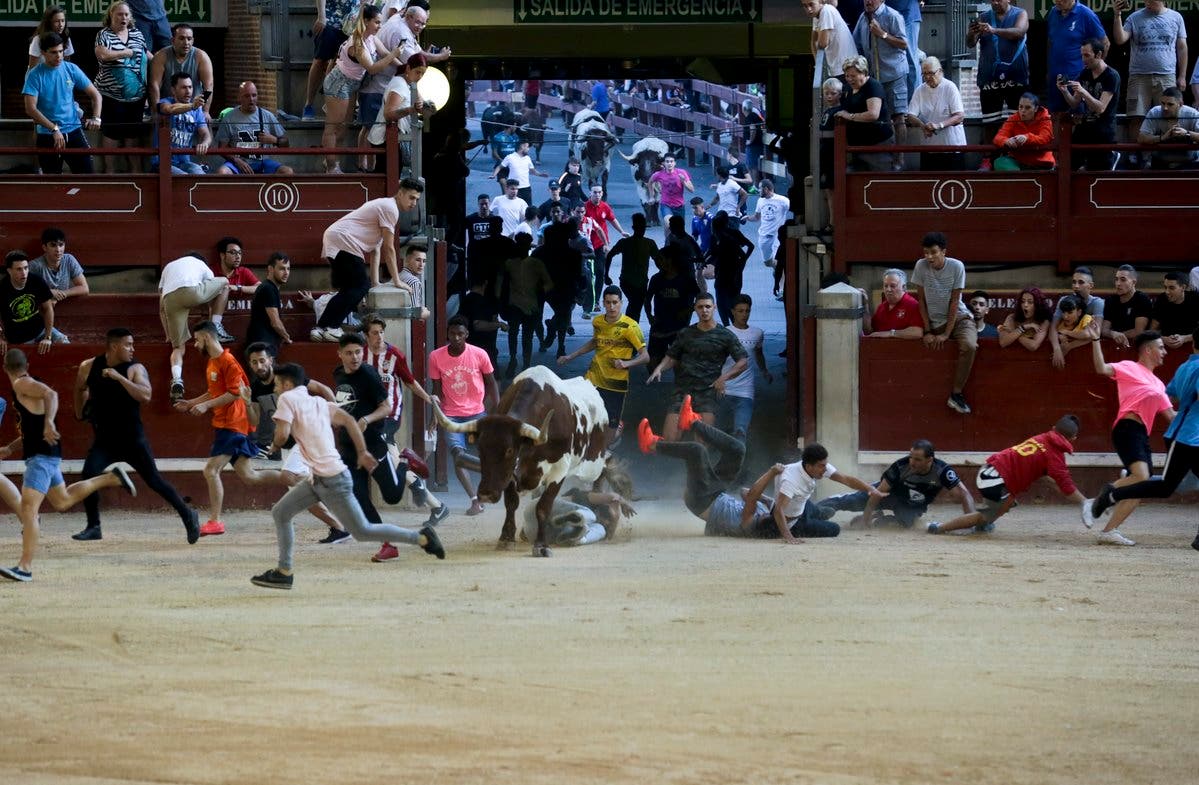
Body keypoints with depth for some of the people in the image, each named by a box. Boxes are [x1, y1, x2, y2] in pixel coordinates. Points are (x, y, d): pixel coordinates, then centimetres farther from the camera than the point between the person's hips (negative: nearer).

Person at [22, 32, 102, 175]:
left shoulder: (71, 69, 3)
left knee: (87, 174, -6)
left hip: (73, 132, 2)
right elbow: (30, 109, -16)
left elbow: (95, 95, 8)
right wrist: (54, 129, -24)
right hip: (47, 135, -2)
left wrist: (96, 118, -11)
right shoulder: (34, 75, -6)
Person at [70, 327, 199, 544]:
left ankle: (187, 515, 15)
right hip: (104, 439, 3)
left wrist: (119, 377, -34)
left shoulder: (135, 369, -12)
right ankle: (93, 527, -3)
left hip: (132, 438, -3)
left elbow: (145, 396, -30)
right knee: (88, 475, -15)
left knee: (154, 480, 0)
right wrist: (80, 412, 24)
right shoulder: (89, 367, -1)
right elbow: (80, 389, 21)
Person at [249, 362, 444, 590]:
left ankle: (421, 538, 5)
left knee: (362, 531, 0)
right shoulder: (318, 402, 15)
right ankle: (284, 572, 14)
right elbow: (348, 420, 9)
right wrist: (362, 452, 11)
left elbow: (282, 435, -18)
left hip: (332, 481, -9)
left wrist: (275, 443, 5)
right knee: (280, 513, 13)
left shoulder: (288, 399, -8)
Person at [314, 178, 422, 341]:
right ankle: (331, 327, -17)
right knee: (361, 287, -11)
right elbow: (388, 249, -9)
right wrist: (397, 281, -4)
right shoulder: (390, 209, -7)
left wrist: (375, 282, 19)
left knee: (349, 289, 13)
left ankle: (320, 328, 6)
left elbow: (376, 249, 24)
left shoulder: (383, 206, 25)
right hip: (343, 241, -10)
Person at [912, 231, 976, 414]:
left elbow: (954, 302, -12)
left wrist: (946, 334, -16)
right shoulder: (921, 266, -8)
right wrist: (928, 331, -8)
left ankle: (956, 394, -23)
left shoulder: (956, 267, -13)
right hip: (935, 321, 4)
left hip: (959, 317, -4)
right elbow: (921, 300, -3)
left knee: (969, 346, -29)